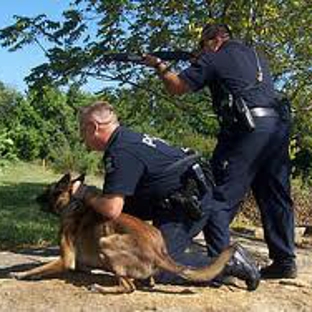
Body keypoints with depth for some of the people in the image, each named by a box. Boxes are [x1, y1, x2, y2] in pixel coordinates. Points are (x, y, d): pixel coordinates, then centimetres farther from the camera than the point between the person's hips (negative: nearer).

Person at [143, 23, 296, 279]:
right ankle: (285, 261, 13)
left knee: (223, 196, -1)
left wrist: (159, 65, 23)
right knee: (276, 197, 10)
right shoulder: (257, 56, 25)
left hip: (248, 129, -7)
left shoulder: (214, 59, 6)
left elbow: (176, 87, 5)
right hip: (279, 126, 7)